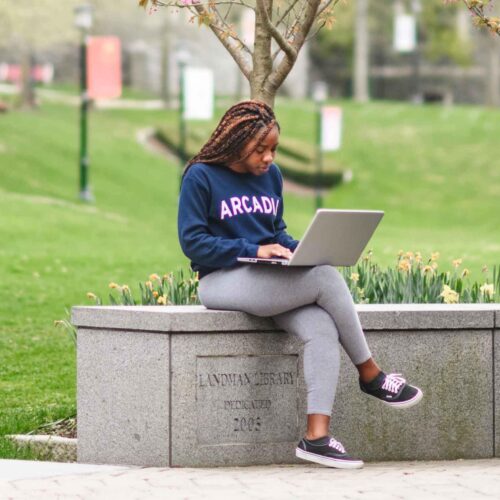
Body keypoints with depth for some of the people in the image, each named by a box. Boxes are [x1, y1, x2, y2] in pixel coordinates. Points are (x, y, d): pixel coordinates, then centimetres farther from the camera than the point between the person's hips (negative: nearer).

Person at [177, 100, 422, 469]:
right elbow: (192, 241, -10)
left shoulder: (272, 175, 13)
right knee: (327, 278, -24)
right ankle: (371, 375, -8)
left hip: (269, 280, 6)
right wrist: (253, 250, -19)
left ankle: (317, 437, -31)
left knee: (322, 328, -25)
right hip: (222, 282, -6)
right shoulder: (201, 176, -5)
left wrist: (298, 249, -4)